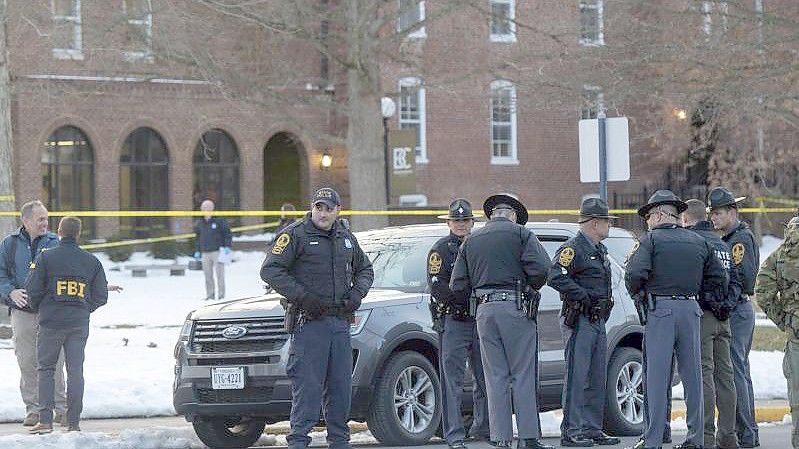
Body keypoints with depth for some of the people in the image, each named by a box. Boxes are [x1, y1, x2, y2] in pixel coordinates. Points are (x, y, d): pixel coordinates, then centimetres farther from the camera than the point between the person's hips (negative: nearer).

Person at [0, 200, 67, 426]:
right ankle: (33, 410, 10)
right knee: (27, 363, 2)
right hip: (22, 312, 1)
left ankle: (62, 409, 3)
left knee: (54, 362, -3)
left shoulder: (53, 243, 6)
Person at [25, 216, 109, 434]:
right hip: (79, 324, 2)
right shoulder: (92, 261, 5)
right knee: (75, 371, 5)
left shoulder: (45, 258, -5)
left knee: (46, 369, 6)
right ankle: (73, 422, 3)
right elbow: (101, 295, 6)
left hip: (51, 321, -2)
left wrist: (38, 309, 12)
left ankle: (45, 420, -1)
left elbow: (32, 289, -7)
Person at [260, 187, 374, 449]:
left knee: (341, 385, 8)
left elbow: (365, 269, 30)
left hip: (341, 323, 6)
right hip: (309, 322, -6)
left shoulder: (346, 238, 16)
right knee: (308, 384, -11)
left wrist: (357, 292, 8)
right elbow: (270, 270, -10)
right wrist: (302, 296, -18)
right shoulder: (296, 235, -3)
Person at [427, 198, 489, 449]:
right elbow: (437, 287, -10)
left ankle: (482, 428, 23)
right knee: (452, 381, -5)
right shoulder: (441, 249, 0)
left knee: (485, 377, 10)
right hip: (453, 322, -5)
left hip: (480, 321, 5)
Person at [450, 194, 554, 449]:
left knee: (496, 378, 7)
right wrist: (532, 287, 7)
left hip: (485, 311, 4)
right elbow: (540, 268, -12)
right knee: (523, 376, -2)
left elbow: (458, 286, 10)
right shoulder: (520, 233, 2)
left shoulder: (471, 241, 15)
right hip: (515, 308, -4)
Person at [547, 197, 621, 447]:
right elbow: (555, 277, -25)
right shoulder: (573, 249, -11)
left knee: (597, 379, 10)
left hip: (598, 322, 9)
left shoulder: (600, 251, 19)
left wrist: (606, 302, 15)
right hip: (579, 321, -9)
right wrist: (581, 295, -21)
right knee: (577, 377, -10)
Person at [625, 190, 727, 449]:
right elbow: (719, 280, 14)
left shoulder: (652, 240, -2)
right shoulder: (699, 242, 14)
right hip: (691, 309, 5)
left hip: (660, 309, -5)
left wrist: (636, 292, 5)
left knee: (657, 375, -3)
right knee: (692, 374, 10)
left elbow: (635, 274, -15)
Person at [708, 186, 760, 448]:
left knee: (734, 373, -11)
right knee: (740, 372, 13)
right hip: (740, 310, 11)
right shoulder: (728, 239, 19)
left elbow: (743, 277, -21)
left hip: (735, 312, -11)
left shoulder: (740, 238, -12)